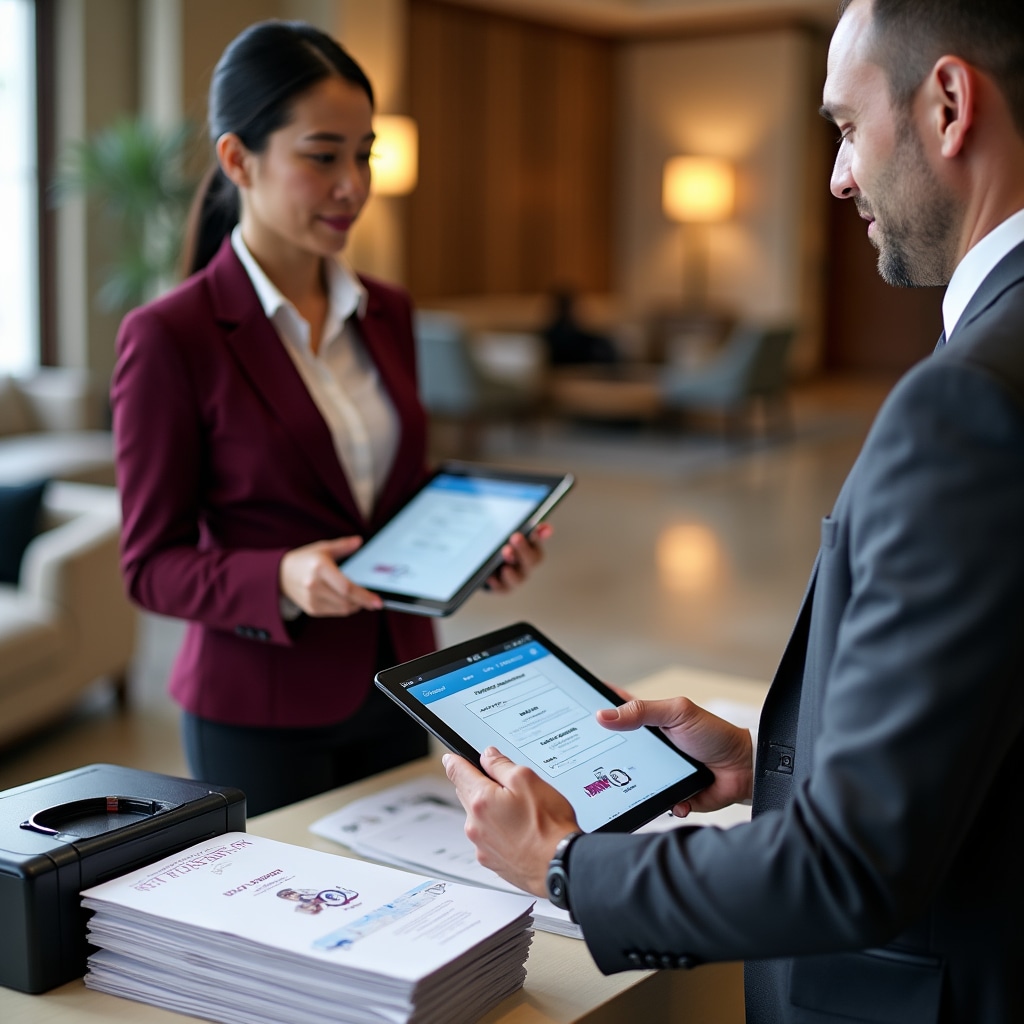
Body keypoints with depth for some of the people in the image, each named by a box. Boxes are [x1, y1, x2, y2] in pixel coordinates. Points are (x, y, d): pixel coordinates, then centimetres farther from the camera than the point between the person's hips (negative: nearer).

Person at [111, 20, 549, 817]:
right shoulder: (169, 338, -13)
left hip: (395, 686, 6)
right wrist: (283, 580, -26)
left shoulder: (387, 316, 6)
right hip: (259, 708, -5)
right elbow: (153, 565, -10)